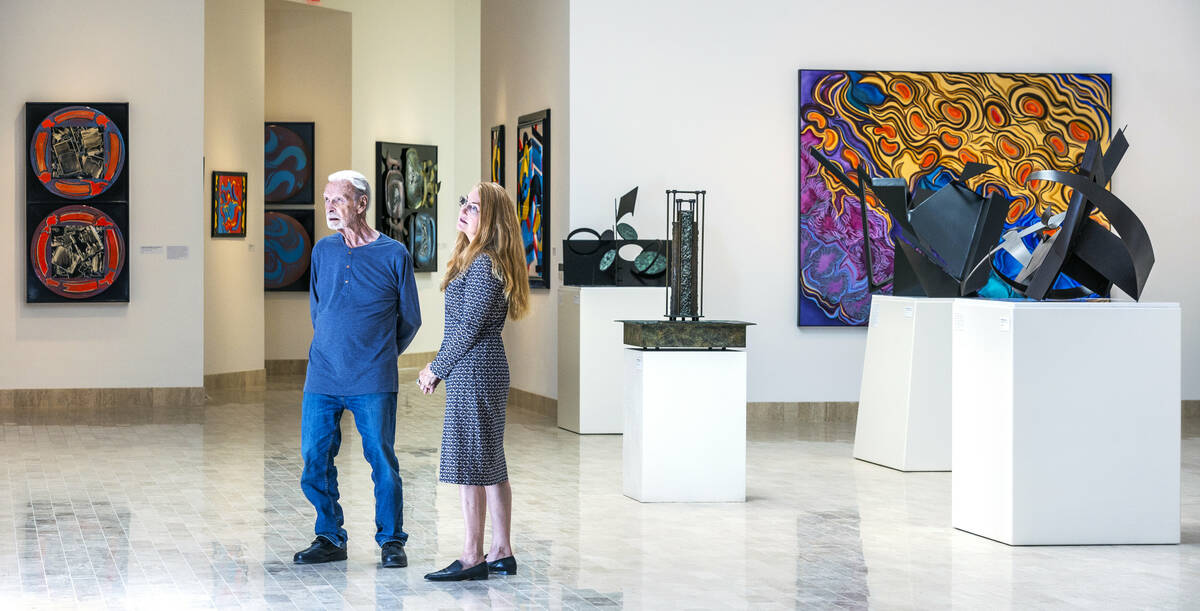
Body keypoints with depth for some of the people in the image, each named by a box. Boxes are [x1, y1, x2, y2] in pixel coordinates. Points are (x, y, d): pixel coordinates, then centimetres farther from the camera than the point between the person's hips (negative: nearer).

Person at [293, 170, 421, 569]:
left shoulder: (393, 254, -2)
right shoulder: (323, 251, 8)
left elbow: (409, 319, 8)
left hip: (373, 382, -3)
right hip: (322, 378, 4)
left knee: (382, 460, 0)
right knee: (315, 460, 3)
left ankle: (391, 540, 14)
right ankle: (330, 538, 17)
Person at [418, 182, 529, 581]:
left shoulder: (484, 264, -16)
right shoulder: (480, 259, 15)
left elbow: (469, 327, -17)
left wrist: (436, 368, -7)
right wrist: (440, 366, 13)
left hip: (474, 371, -10)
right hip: (486, 369, 10)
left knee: (468, 463, -6)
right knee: (490, 461, 12)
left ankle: (473, 558, -2)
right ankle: (501, 552, 17)